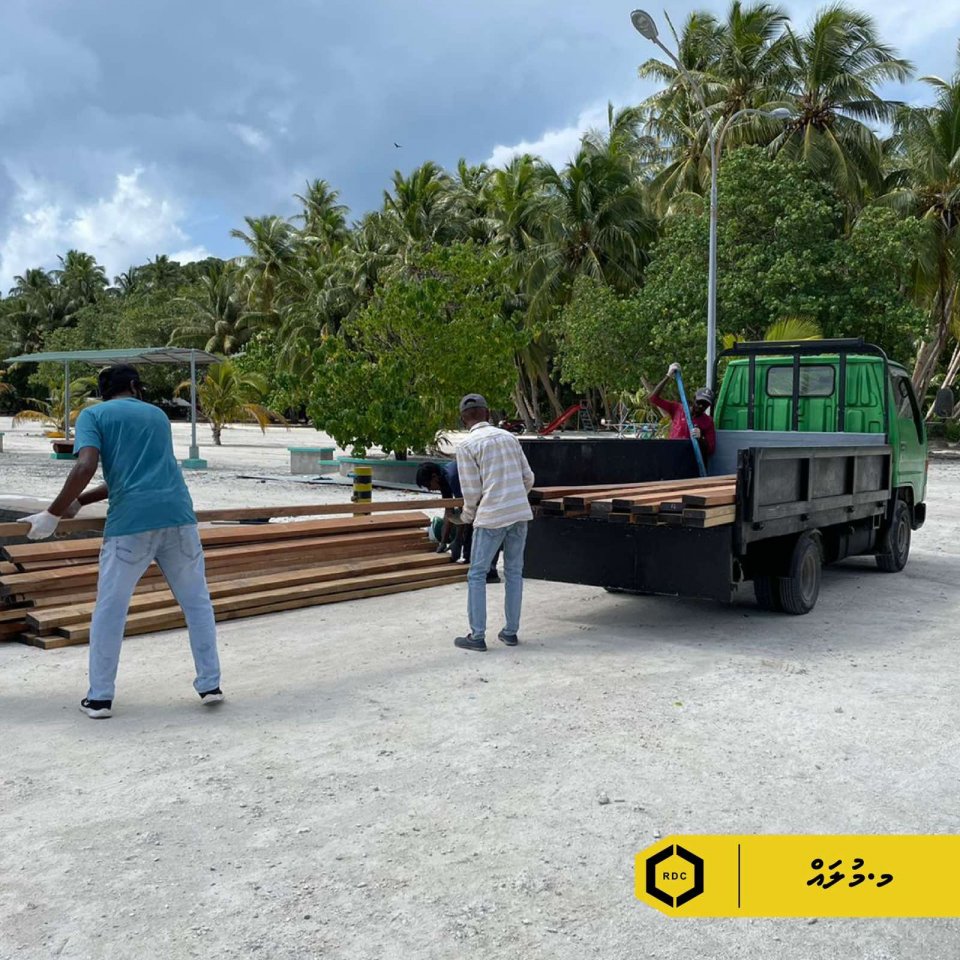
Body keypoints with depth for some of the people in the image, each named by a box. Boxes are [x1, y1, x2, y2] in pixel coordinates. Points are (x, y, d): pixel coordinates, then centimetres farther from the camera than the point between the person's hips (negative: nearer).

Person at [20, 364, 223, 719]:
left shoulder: (92, 415, 10)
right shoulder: (158, 415, 25)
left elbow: (85, 467, -8)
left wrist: (54, 514, 0)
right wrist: (79, 501, 32)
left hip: (130, 523, -3)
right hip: (177, 516, 3)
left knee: (109, 609, 11)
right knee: (196, 602, 15)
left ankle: (99, 697, 17)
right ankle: (210, 685, 19)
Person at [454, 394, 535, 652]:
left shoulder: (467, 446, -5)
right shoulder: (509, 437, 11)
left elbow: (472, 492, -5)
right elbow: (528, 478, 12)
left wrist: (468, 515, 14)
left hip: (491, 517, -5)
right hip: (520, 514, 5)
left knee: (477, 575, 5)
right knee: (514, 573, 13)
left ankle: (477, 636, 5)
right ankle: (510, 631, 18)